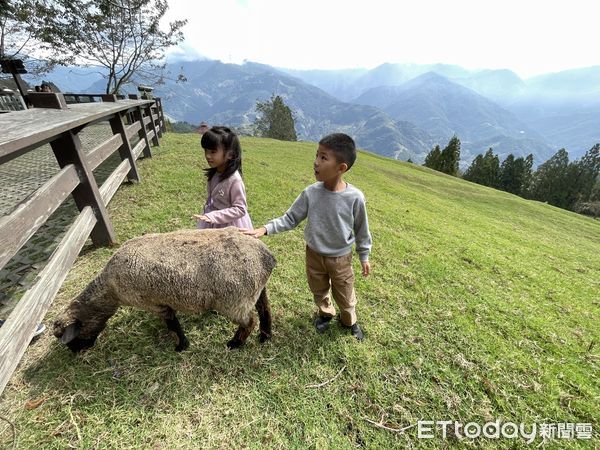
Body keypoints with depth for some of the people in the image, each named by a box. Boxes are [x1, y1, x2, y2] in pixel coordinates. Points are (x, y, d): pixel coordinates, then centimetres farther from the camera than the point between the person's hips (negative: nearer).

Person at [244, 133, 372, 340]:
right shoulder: (310, 193, -18)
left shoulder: (354, 197, -24)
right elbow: (290, 219, -8)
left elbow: (361, 229, -9)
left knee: (345, 296, 20)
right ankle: (325, 314, 59)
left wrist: (364, 256, 1)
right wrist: (265, 229, -20)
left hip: (341, 258, -2)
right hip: (314, 255, 3)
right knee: (319, 291, 27)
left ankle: (349, 321, 52)